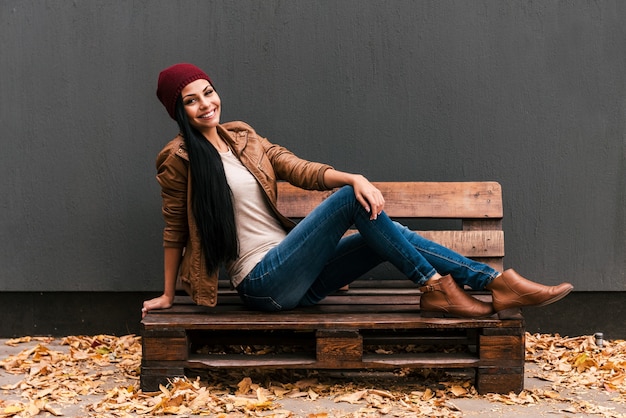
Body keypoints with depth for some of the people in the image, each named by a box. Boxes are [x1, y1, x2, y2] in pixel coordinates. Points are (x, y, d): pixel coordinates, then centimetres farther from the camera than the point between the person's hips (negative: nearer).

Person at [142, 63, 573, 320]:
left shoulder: (240, 136, 13)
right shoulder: (179, 158, -5)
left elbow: (298, 169, 7)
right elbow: (175, 230, 1)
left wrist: (355, 177, -9)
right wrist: (168, 296, 6)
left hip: (292, 276, 7)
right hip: (263, 282, -7)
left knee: (387, 232, -9)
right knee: (351, 201, -20)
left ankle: (496, 283, -11)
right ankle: (435, 287, -15)